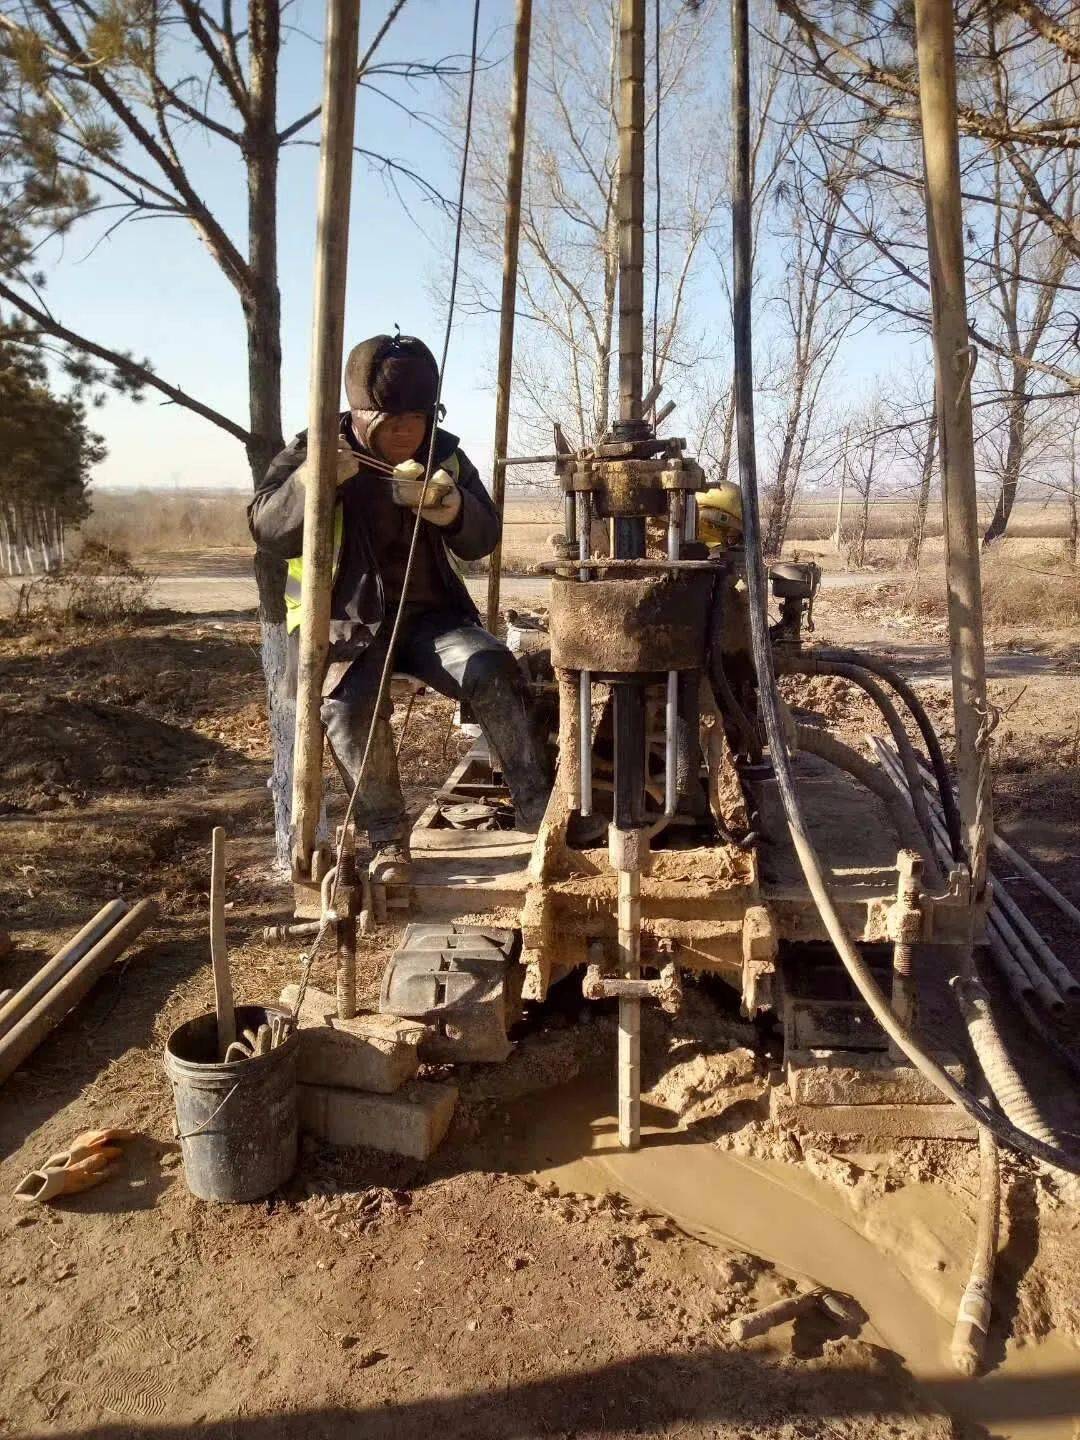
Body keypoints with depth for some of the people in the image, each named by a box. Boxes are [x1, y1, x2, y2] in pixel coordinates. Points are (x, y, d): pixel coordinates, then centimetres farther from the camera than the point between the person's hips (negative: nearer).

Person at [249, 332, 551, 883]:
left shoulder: (445, 454, 3)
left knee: (493, 671, -25)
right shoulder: (316, 449, -5)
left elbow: (484, 539, -3)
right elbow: (268, 531, -16)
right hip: (343, 619, -2)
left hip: (427, 612, 3)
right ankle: (388, 840, -15)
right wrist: (313, 479, -34)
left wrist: (448, 505, -25)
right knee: (351, 704, -32)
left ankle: (538, 813, -19)